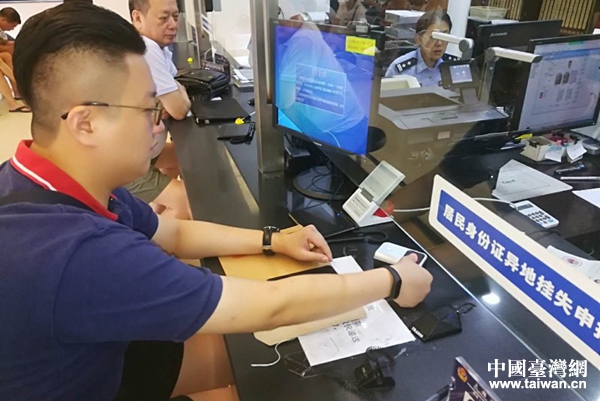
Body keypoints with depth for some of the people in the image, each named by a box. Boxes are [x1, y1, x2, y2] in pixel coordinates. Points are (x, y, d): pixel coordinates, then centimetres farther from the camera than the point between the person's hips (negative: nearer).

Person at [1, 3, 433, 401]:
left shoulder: (52, 184, -12)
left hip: (90, 360, 7)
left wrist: (273, 240, -3)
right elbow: (270, 307, -36)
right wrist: (392, 281, -21)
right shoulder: (78, 254, -42)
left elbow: (174, 233, 2)